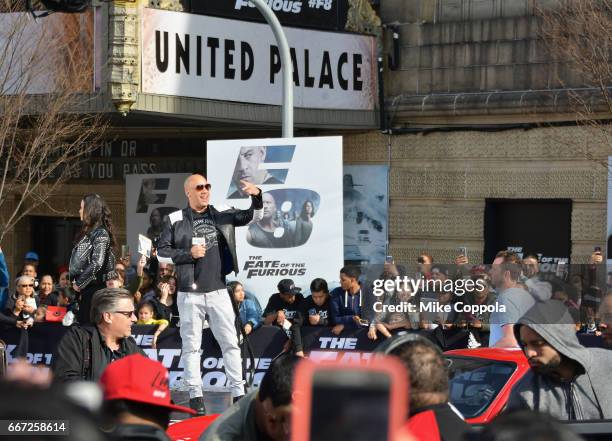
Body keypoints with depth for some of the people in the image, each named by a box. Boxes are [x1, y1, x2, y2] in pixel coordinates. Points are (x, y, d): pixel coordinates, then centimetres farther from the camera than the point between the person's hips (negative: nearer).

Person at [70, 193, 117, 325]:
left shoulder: (101, 233, -12)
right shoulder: (88, 232, 15)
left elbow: (97, 264, -21)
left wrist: (79, 283, -13)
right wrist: (76, 282, 7)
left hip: (94, 288, -9)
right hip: (86, 289, 9)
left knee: (88, 324, -8)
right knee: (82, 321, 8)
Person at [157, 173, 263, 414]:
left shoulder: (221, 216, 9)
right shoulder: (175, 220, 1)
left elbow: (253, 216, 5)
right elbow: (161, 253, 1)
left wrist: (257, 197, -14)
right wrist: (188, 254, -12)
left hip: (218, 291, 2)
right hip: (190, 293, -2)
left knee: (230, 342, 1)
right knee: (191, 345, 2)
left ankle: (239, 392, 4)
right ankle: (195, 395, 7)